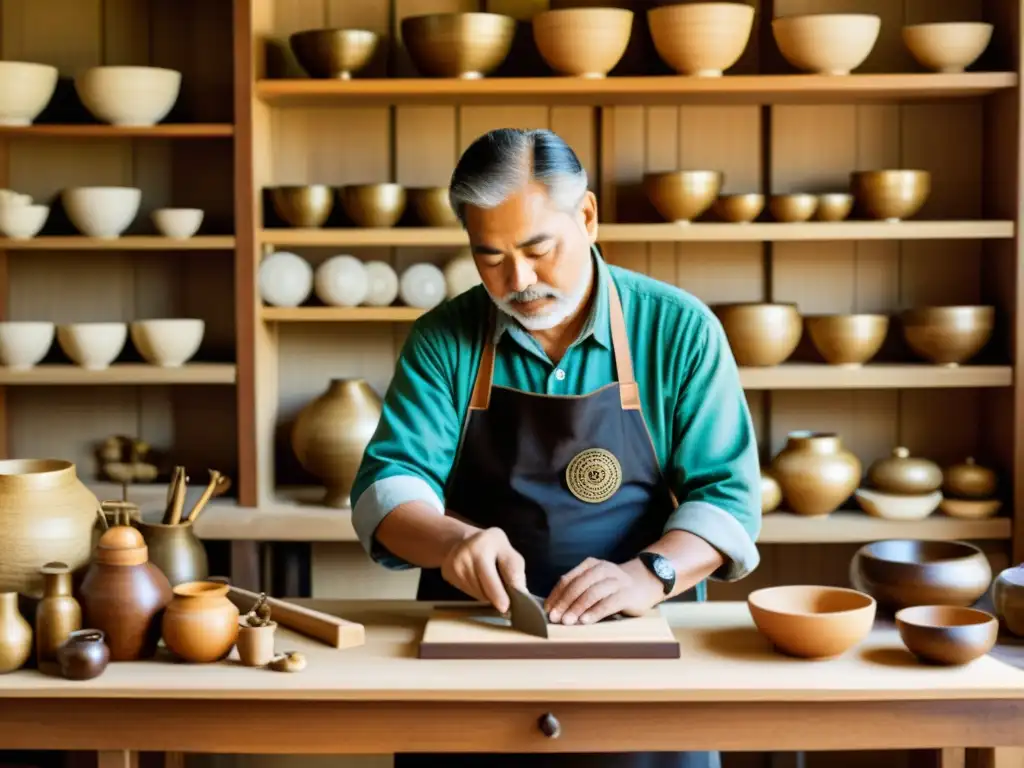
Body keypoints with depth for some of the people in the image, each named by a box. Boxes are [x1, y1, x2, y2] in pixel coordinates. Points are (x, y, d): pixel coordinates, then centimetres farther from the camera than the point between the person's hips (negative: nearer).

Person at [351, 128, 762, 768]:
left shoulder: (681, 330, -1)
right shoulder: (441, 341, 3)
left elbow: (727, 494, -3)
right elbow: (386, 487, -2)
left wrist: (649, 573, -21)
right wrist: (452, 539, -22)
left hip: (640, 644, -1)